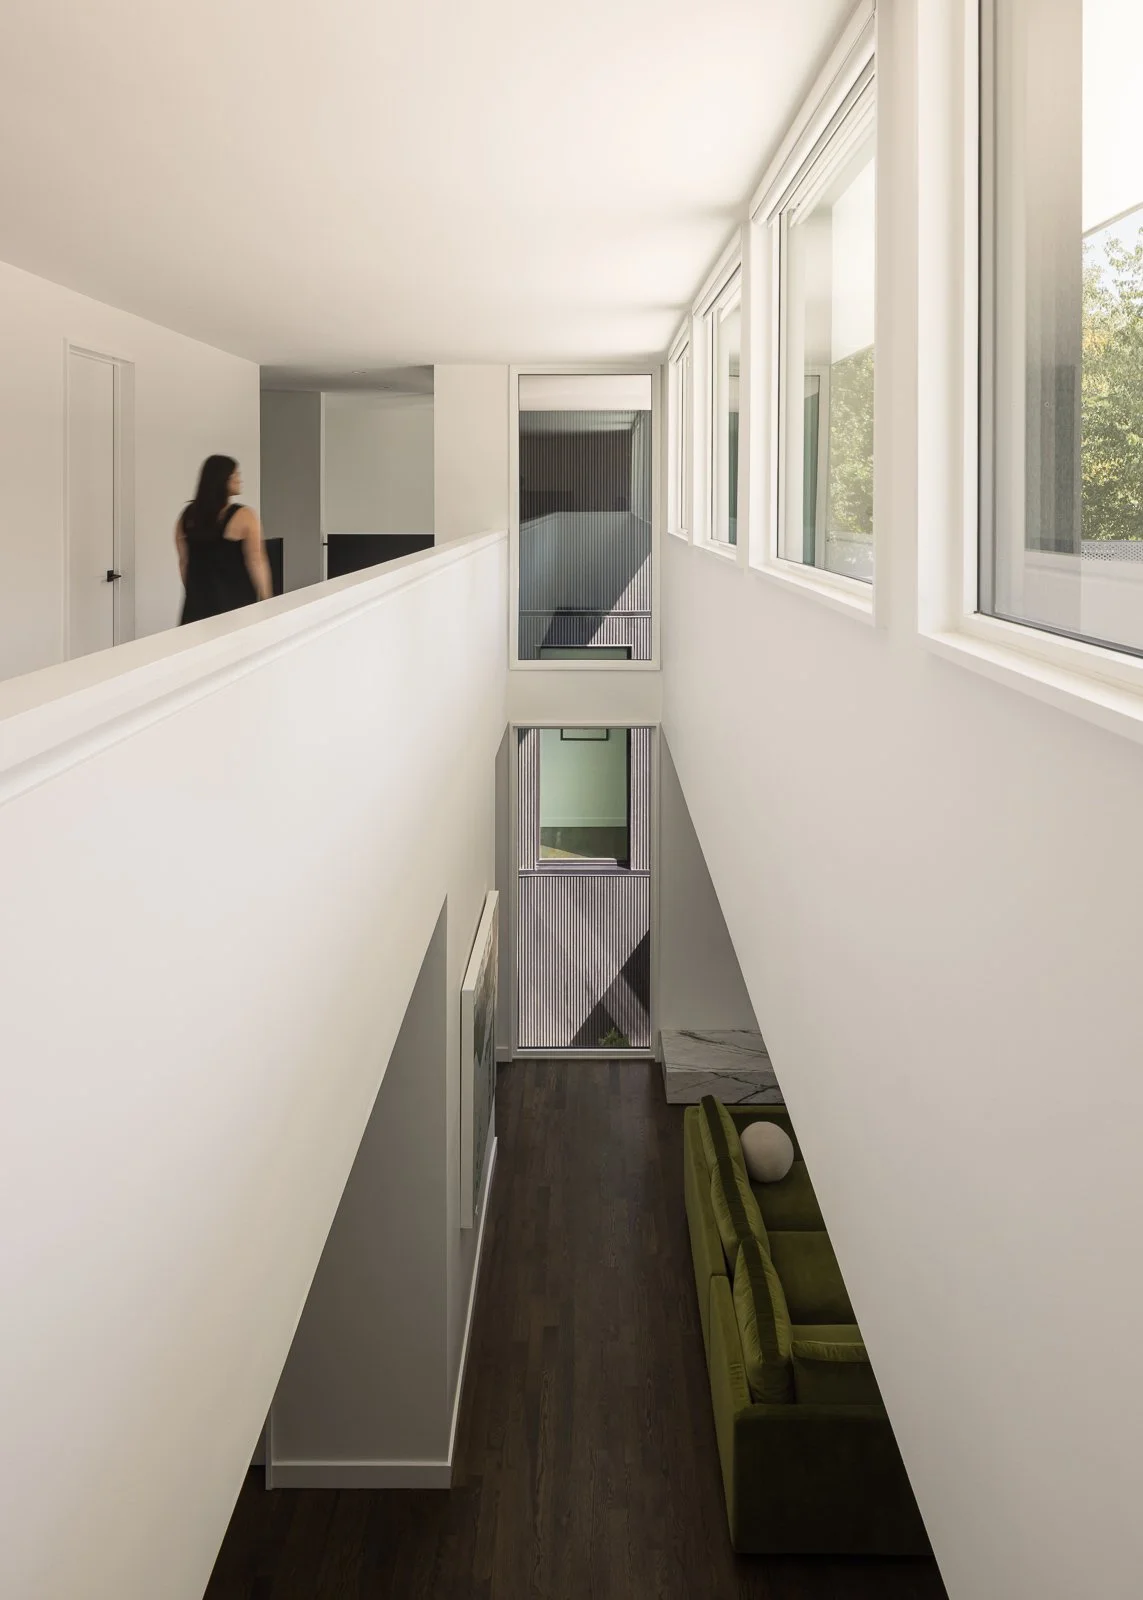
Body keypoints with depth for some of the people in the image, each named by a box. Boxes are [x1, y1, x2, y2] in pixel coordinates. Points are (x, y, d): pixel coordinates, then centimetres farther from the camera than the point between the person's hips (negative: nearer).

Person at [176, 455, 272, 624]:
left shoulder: (188, 516, 6)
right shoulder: (244, 516, -10)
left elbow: (184, 562, 10)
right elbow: (256, 562, -11)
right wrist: (266, 600, -4)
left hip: (198, 603, 5)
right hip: (235, 601, -5)